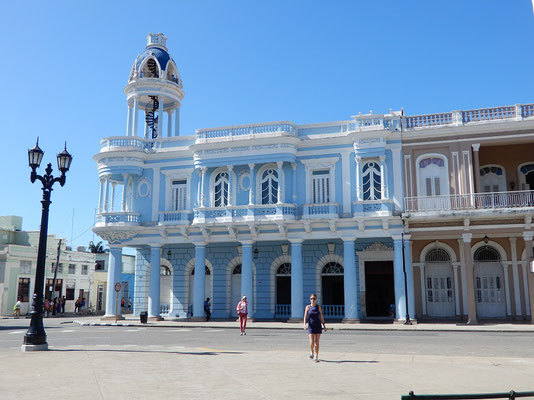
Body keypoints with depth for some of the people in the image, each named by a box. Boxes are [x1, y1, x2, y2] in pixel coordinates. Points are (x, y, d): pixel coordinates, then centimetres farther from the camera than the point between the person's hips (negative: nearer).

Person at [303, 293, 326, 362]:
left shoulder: (318, 307, 1)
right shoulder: (308, 307, -1)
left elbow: (321, 317, 7)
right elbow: (305, 316, -2)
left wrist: (324, 325, 5)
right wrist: (305, 324, -17)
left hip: (318, 326, 1)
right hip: (311, 326, -1)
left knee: (316, 342, 1)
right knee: (312, 342, -7)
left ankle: (316, 357, 7)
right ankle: (311, 352, 24)